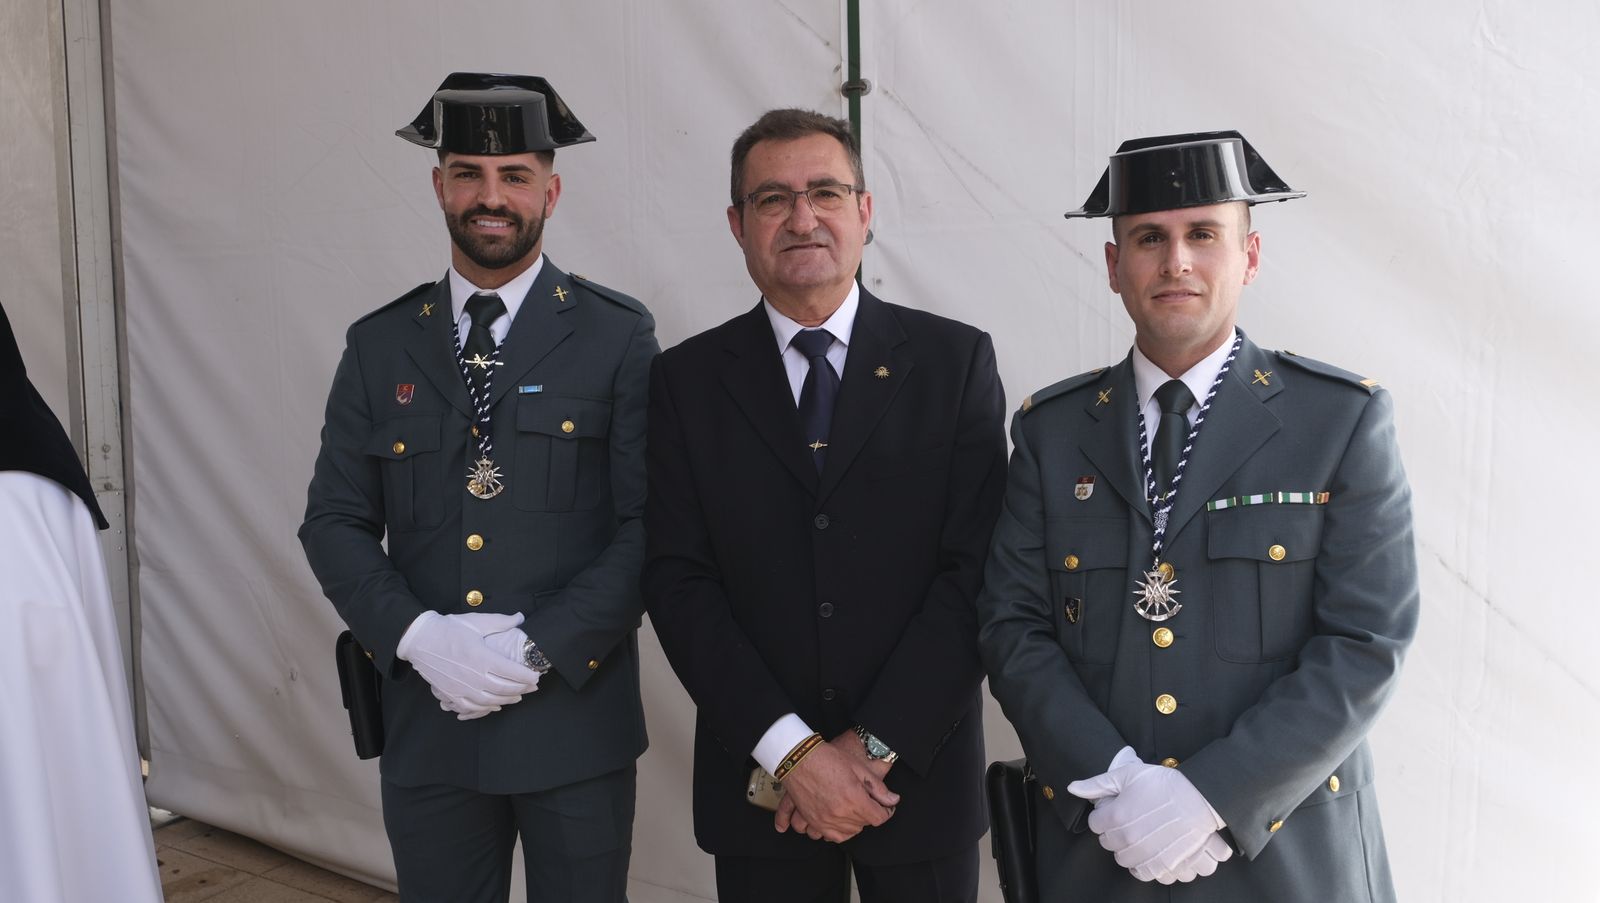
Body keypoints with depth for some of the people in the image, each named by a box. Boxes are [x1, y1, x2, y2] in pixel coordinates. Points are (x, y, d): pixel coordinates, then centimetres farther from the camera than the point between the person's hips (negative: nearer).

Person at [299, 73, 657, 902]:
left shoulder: (619, 336, -3)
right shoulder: (379, 344, 6)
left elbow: (651, 523, -7)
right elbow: (334, 523, 4)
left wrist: (542, 649, -16)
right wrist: (418, 637, -11)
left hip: (576, 719, -2)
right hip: (427, 723, 3)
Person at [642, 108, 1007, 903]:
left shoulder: (956, 360, -2)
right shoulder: (687, 380, 0)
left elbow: (976, 571, -7)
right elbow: (677, 580, -5)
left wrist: (875, 746, -13)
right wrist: (792, 752, -14)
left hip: (920, 772, 0)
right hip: (758, 780, 1)